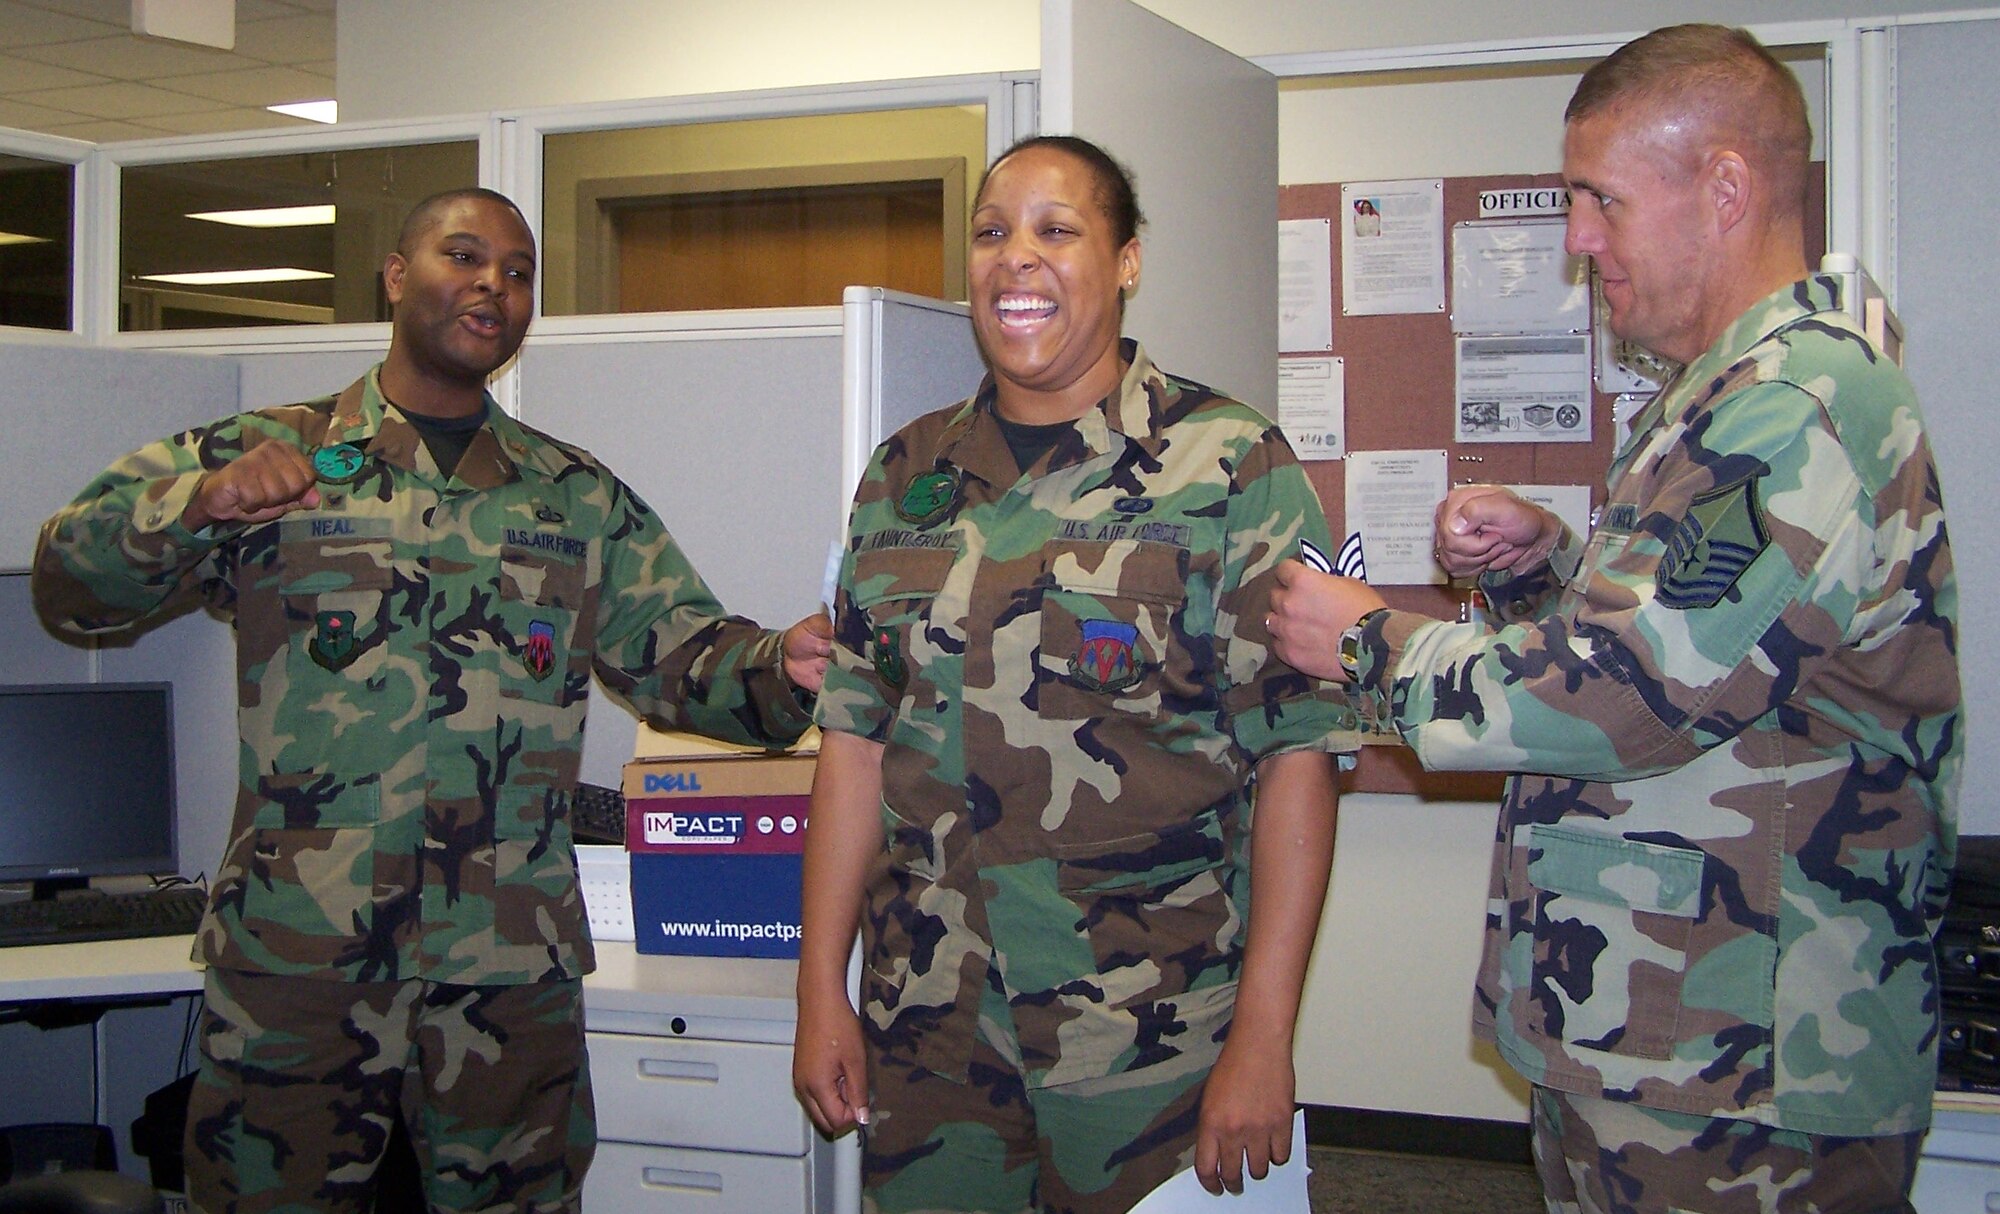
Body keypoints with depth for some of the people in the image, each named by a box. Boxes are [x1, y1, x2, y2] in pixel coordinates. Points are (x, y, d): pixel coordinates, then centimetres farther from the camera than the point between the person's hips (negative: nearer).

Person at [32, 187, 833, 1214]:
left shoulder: (580, 498, 13)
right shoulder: (262, 456, 6)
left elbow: (683, 655, 9)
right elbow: (71, 585, 0)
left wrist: (781, 666, -14)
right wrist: (199, 501, -20)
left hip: (513, 973, 2)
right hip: (293, 962, -2)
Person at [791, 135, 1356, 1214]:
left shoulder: (1231, 469, -6)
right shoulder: (906, 475, 7)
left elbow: (1298, 754, -10)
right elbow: (856, 738, 9)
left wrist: (1263, 1038, -14)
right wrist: (820, 985, 5)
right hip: (926, 1025, 4)